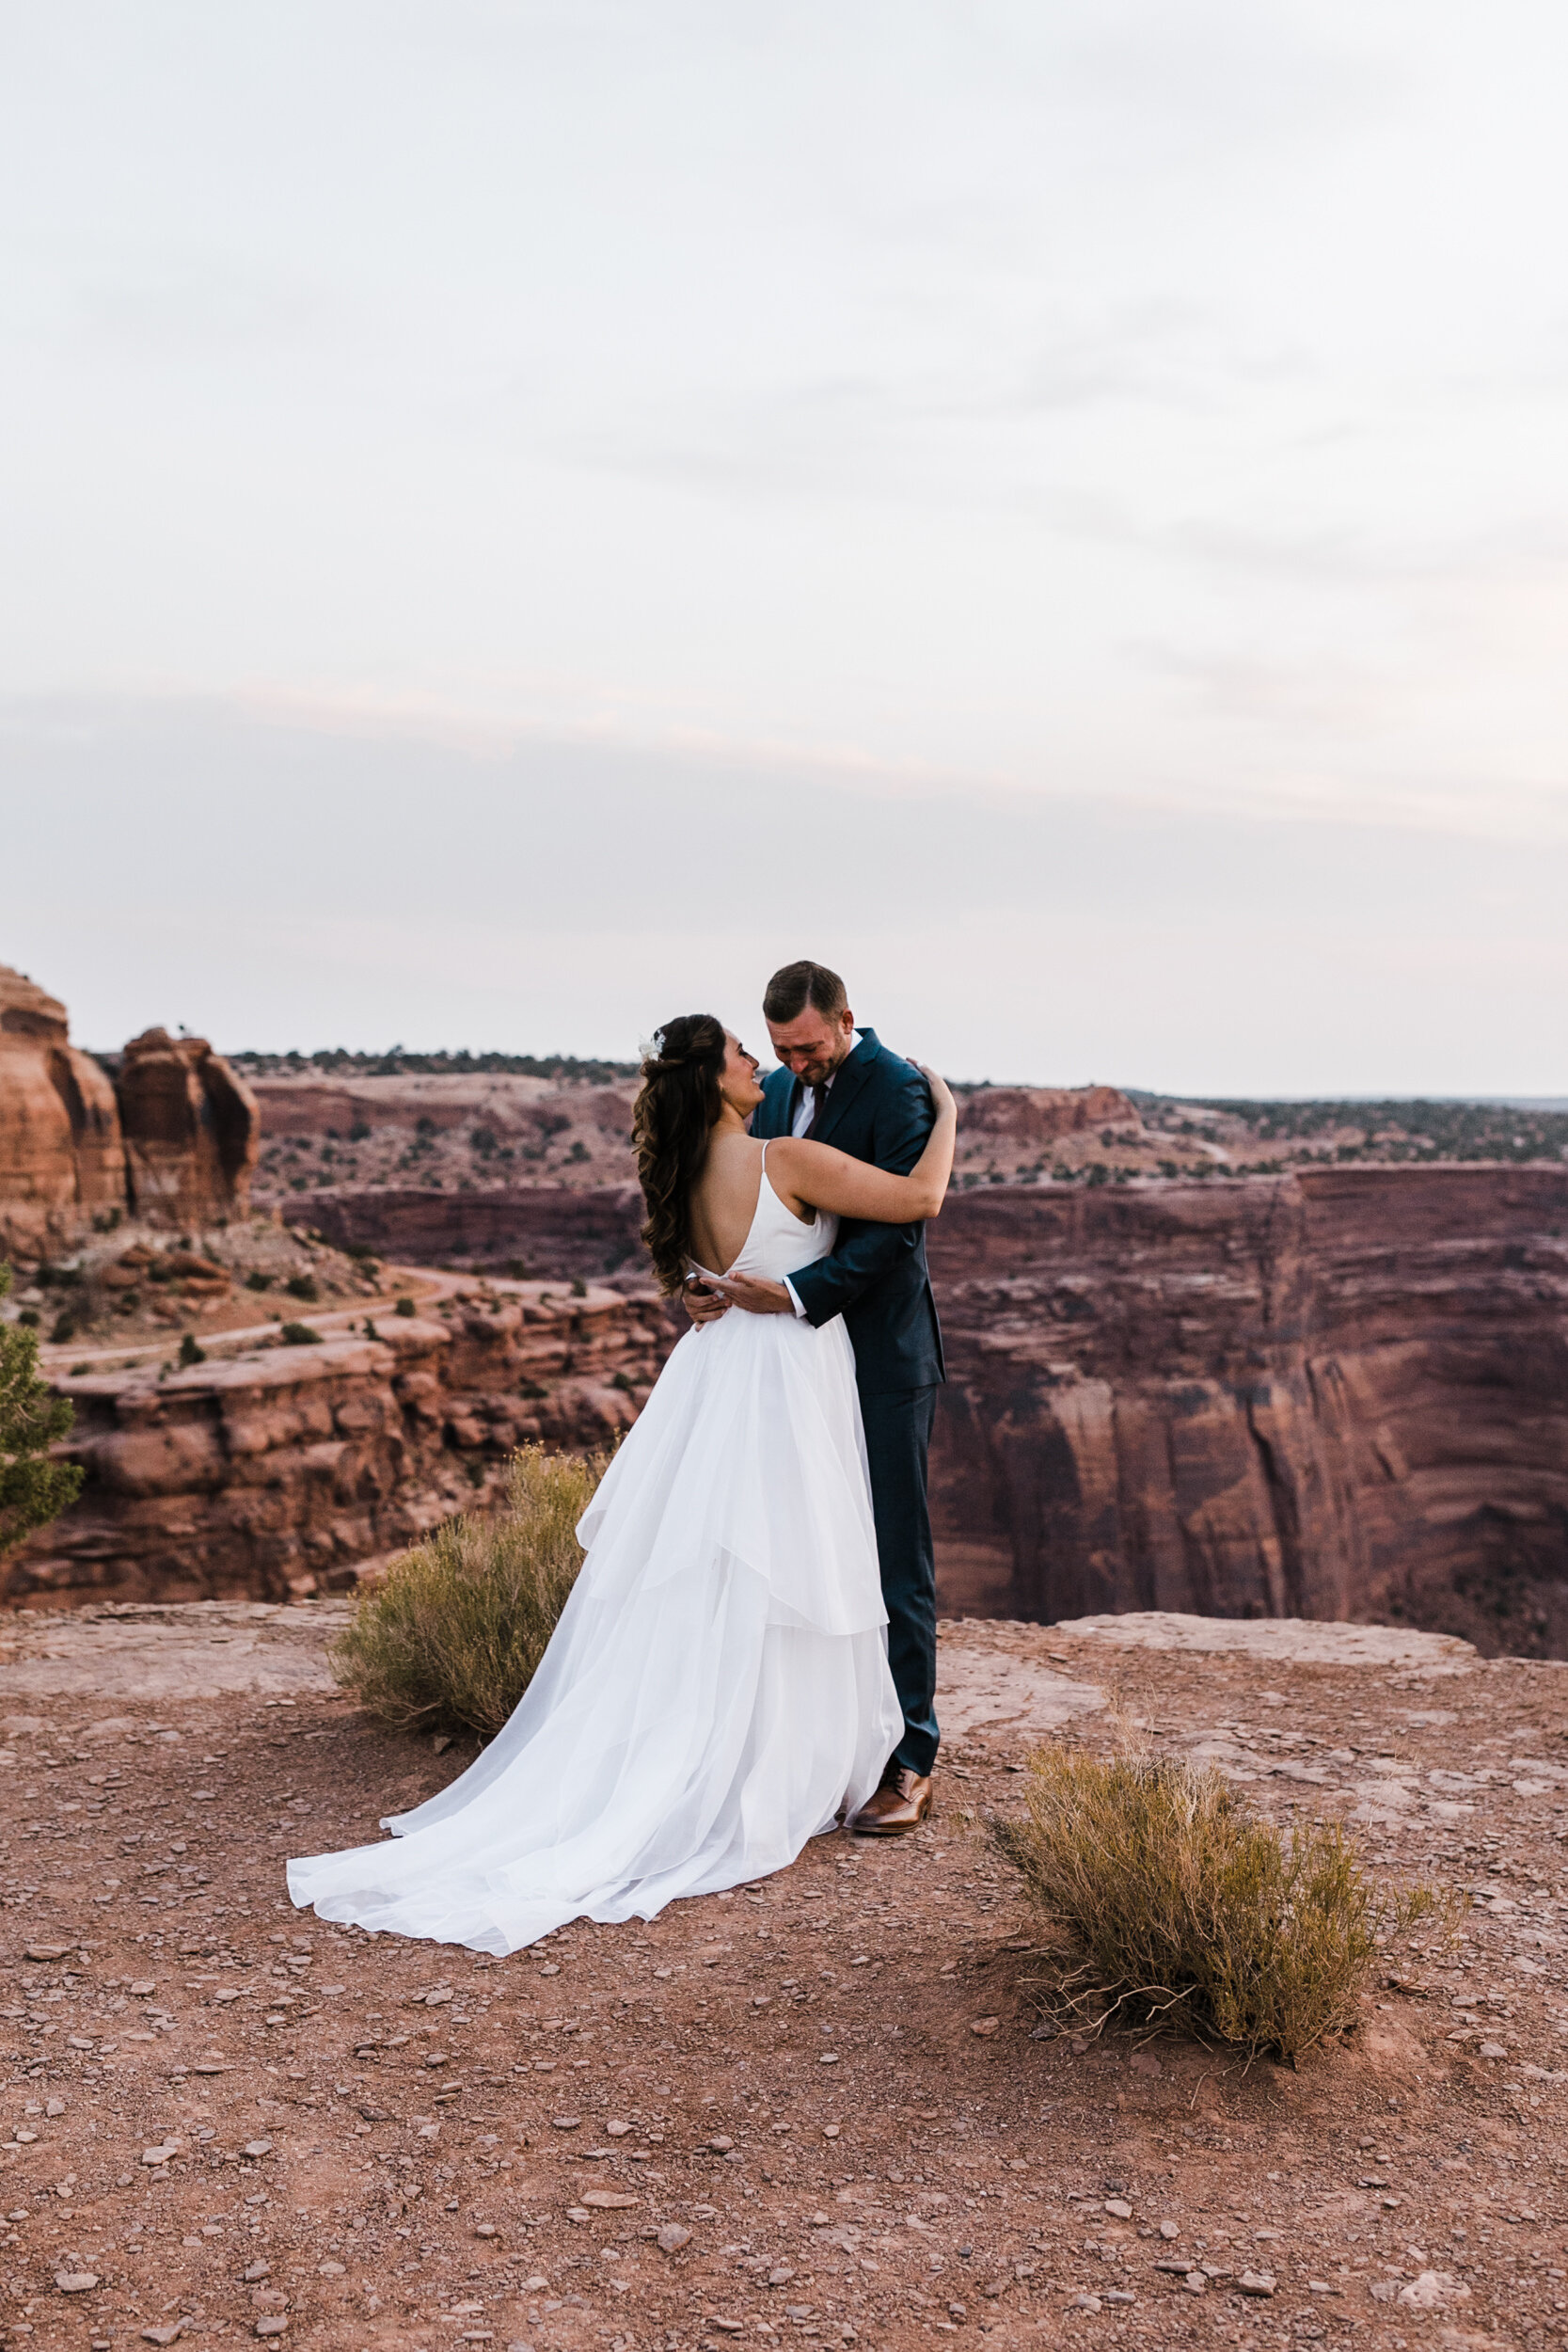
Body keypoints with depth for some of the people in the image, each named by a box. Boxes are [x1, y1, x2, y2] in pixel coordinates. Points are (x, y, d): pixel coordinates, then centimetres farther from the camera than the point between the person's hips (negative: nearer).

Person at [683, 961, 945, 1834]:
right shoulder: (778, 1090, 11)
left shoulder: (897, 1089, -12)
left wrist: (798, 1294, -28)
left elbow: (896, 1228, -20)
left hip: (883, 1358, -7)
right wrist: (719, 1284, -4)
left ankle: (910, 1763, 7)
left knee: (895, 1560, -1)